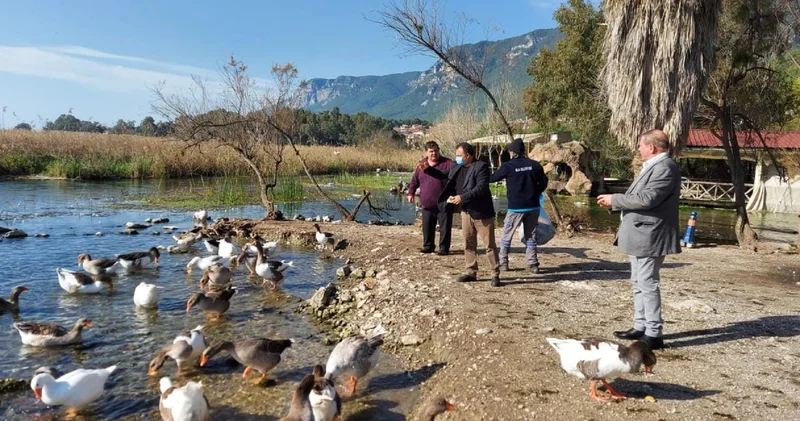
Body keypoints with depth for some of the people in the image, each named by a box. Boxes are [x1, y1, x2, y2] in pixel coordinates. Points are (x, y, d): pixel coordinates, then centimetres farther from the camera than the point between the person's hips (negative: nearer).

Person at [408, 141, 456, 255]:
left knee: (444, 227, 2)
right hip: (427, 203, 4)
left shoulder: (447, 163, -6)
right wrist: (411, 192, 12)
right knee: (427, 227, 12)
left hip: (443, 204, -4)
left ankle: (444, 248, 13)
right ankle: (428, 246, 27)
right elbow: (415, 180, 17)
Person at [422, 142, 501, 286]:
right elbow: (443, 175, 21)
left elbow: (481, 188, -26)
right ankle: (471, 272, 23)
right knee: (469, 244, 13)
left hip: (482, 212, -8)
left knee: (489, 245, 0)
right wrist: (428, 169, 6)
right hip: (466, 212, 8)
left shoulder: (481, 167, -16)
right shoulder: (458, 168, 8)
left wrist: (462, 197, -29)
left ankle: (495, 275, 8)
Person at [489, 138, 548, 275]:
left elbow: (492, 178, 3)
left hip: (516, 207, -3)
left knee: (506, 236, 10)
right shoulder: (534, 165, 0)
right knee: (530, 236, 12)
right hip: (533, 206, 3)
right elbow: (543, 182, 8)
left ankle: (503, 263, 12)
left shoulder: (508, 166, -10)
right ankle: (532, 264, 11)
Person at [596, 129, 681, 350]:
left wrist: (614, 199, -15)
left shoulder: (665, 168, -17)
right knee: (639, 283, 16)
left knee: (648, 284, -5)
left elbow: (647, 198, -25)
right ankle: (640, 327, 26)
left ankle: (654, 334, 3)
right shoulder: (654, 166, 16)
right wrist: (614, 202, 6)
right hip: (640, 235, 11)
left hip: (649, 237, -11)